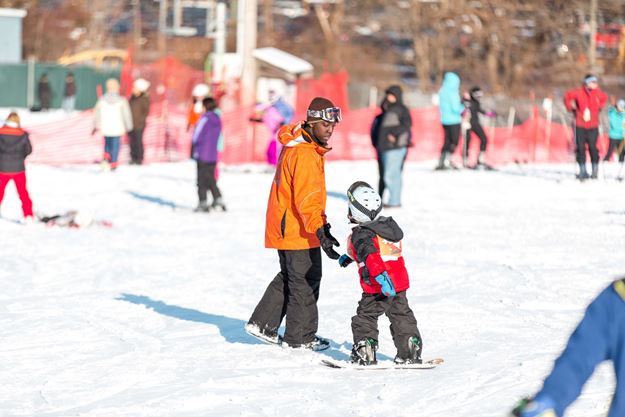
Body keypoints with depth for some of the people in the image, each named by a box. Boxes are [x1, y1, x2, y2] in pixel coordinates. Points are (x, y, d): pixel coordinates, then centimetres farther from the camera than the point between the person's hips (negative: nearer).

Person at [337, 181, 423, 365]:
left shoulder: (361, 234, -14)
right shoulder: (389, 225, 13)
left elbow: (370, 254, -31)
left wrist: (380, 275, -41)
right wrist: (350, 257, 39)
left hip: (378, 288, -8)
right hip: (400, 284, 8)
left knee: (365, 316, 4)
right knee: (402, 315, 19)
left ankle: (364, 354, 4)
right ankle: (410, 353, 23)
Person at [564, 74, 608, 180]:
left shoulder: (598, 93, -1)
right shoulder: (579, 93, -8)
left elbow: (604, 98, 21)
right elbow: (567, 97, 8)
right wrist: (571, 108, 6)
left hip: (593, 126, 1)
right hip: (580, 125, -1)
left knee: (592, 147, -5)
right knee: (580, 148, 1)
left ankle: (595, 170, 5)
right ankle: (583, 170, 10)